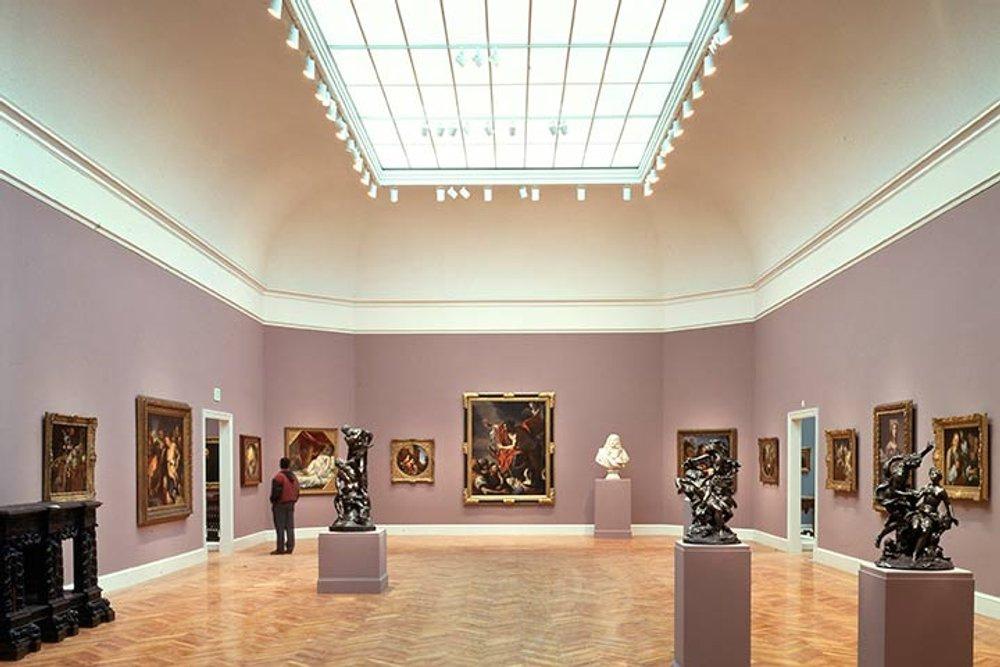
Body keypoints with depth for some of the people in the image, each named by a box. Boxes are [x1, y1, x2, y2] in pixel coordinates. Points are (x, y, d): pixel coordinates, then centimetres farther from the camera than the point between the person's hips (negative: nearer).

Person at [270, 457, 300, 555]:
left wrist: (273, 501, 0)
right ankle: (290, 547, 8)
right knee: (290, 527, 8)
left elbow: (276, 492, -16)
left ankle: (280, 548, 0)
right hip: (291, 504, 7)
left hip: (280, 504, -7)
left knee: (280, 527, -2)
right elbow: (297, 491, 13)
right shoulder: (293, 477, 10)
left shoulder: (279, 477, -14)